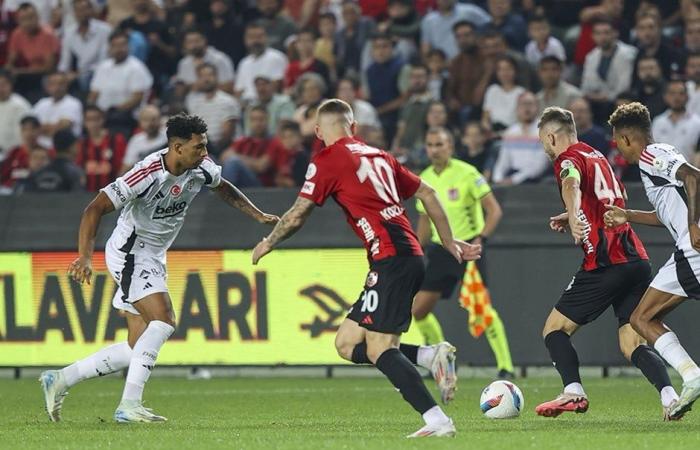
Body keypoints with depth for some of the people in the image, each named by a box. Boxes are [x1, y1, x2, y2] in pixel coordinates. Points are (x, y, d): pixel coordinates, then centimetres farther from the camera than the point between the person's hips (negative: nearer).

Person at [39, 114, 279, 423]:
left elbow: (223, 188, 20)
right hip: (129, 254, -8)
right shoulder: (148, 174, -27)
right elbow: (95, 209, -28)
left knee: (138, 348, 6)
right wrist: (85, 257, -37)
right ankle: (129, 406, -26)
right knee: (163, 320, -25)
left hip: (154, 259, 8)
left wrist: (259, 216, 15)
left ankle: (59, 380, 16)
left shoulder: (201, 169, -4)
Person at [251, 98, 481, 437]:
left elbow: (296, 217, 3)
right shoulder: (377, 156, 22)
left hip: (391, 259, -8)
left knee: (379, 350, -11)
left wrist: (268, 242, 21)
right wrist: (449, 242, 33)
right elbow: (427, 194, 25)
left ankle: (437, 420, -22)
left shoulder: (326, 160, -1)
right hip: (410, 256, 8)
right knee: (346, 343, 10)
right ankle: (432, 355, -2)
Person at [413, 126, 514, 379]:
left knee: (482, 308, -18)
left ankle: (505, 366, -13)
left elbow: (494, 210, -12)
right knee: (418, 310, 2)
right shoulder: (424, 179, 9)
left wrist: (481, 238, -25)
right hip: (439, 249, 6)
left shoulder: (467, 173, -10)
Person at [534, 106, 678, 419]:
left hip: (605, 262, -8)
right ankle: (669, 396, -19)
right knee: (633, 345, 5)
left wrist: (574, 217, -47)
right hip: (638, 261, 8)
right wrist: (570, 218, 46)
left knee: (554, 329, 5)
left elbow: (572, 185, -28)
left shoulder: (567, 160, -2)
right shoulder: (598, 157, 24)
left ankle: (573, 391, -15)